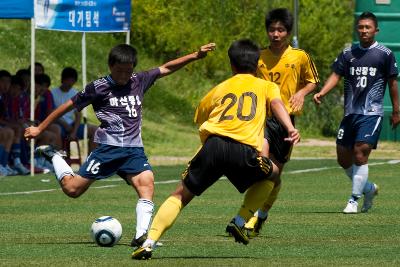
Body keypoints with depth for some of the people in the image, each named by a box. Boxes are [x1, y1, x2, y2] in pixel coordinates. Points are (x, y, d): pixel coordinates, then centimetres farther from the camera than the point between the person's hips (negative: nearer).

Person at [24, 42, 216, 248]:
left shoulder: (139, 82, 10)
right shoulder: (98, 88, -2)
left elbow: (166, 68, 20)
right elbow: (69, 106, 4)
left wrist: (196, 55, 13)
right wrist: (39, 129, 7)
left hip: (134, 150, 3)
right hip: (108, 147, -3)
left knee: (147, 183, -22)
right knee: (72, 189, -4)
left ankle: (141, 235, -30)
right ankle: (53, 156, 25)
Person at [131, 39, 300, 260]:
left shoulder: (220, 88, 30)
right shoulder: (266, 86, 23)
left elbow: (199, 117, 33)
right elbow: (276, 103, 3)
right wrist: (290, 128, -13)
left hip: (213, 144, 2)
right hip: (245, 150, -2)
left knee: (181, 194, 14)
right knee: (272, 173, 30)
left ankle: (149, 243, -3)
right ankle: (241, 223, 14)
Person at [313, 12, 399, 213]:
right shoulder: (348, 54, 9)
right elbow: (336, 75, 3)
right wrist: (321, 93, -15)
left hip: (372, 113, -5)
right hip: (350, 113, 5)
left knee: (360, 153, -15)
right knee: (343, 158, 6)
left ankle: (354, 200, -5)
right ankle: (369, 188, 28)